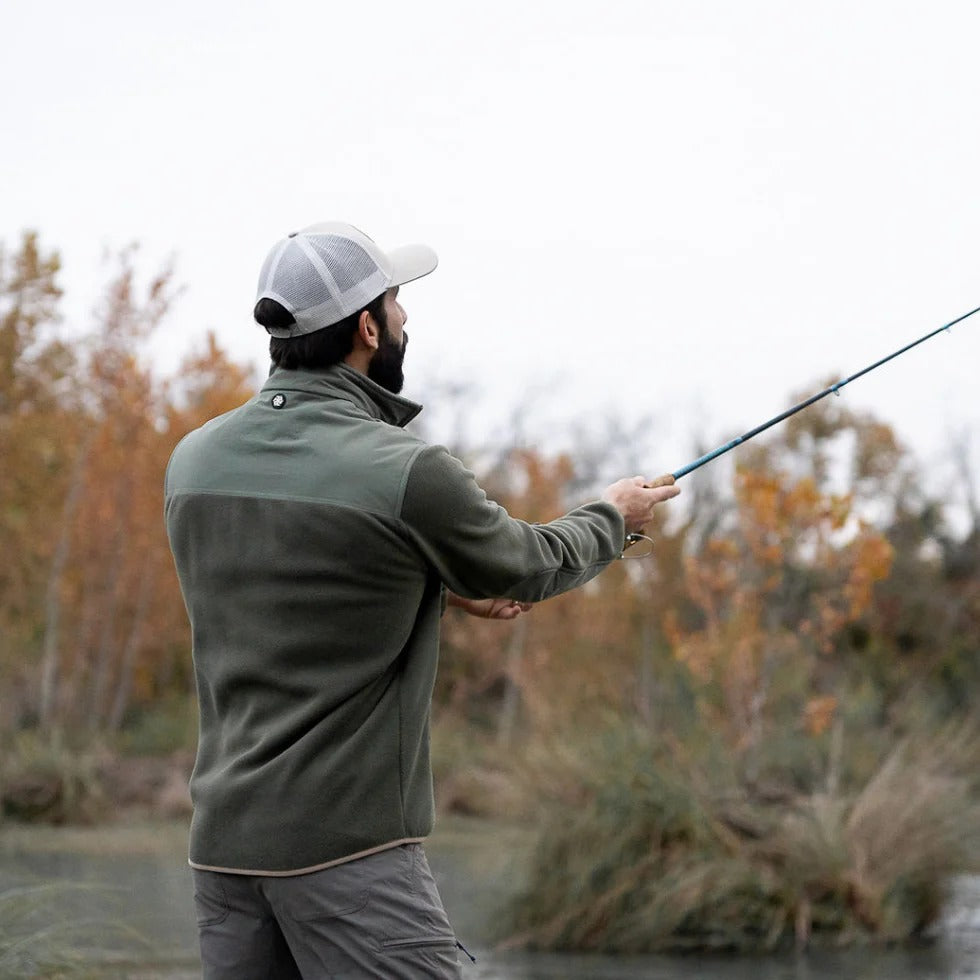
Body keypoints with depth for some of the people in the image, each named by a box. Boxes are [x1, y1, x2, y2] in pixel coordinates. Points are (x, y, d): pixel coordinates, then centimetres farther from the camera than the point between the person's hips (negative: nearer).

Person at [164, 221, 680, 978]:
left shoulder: (194, 461, 5)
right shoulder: (405, 474, -14)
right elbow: (527, 570, 4)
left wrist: (440, 586, 27)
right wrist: (613, 518, 24)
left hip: (226, 835, 7)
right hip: (347, 844, -7)